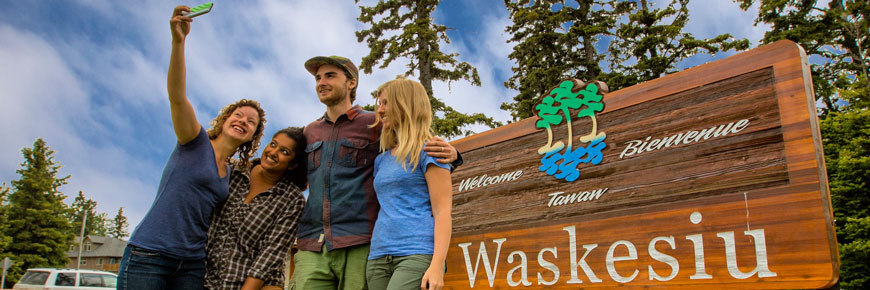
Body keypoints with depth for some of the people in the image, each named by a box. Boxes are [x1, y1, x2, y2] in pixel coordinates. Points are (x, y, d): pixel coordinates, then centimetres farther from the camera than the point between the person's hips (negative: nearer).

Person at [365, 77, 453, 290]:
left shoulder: (428, 150, 1)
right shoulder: (382, 159, 20)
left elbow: (443, 212, -6)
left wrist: (437, 265, -17)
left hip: (418, 254, -6)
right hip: (379, 258, 7)